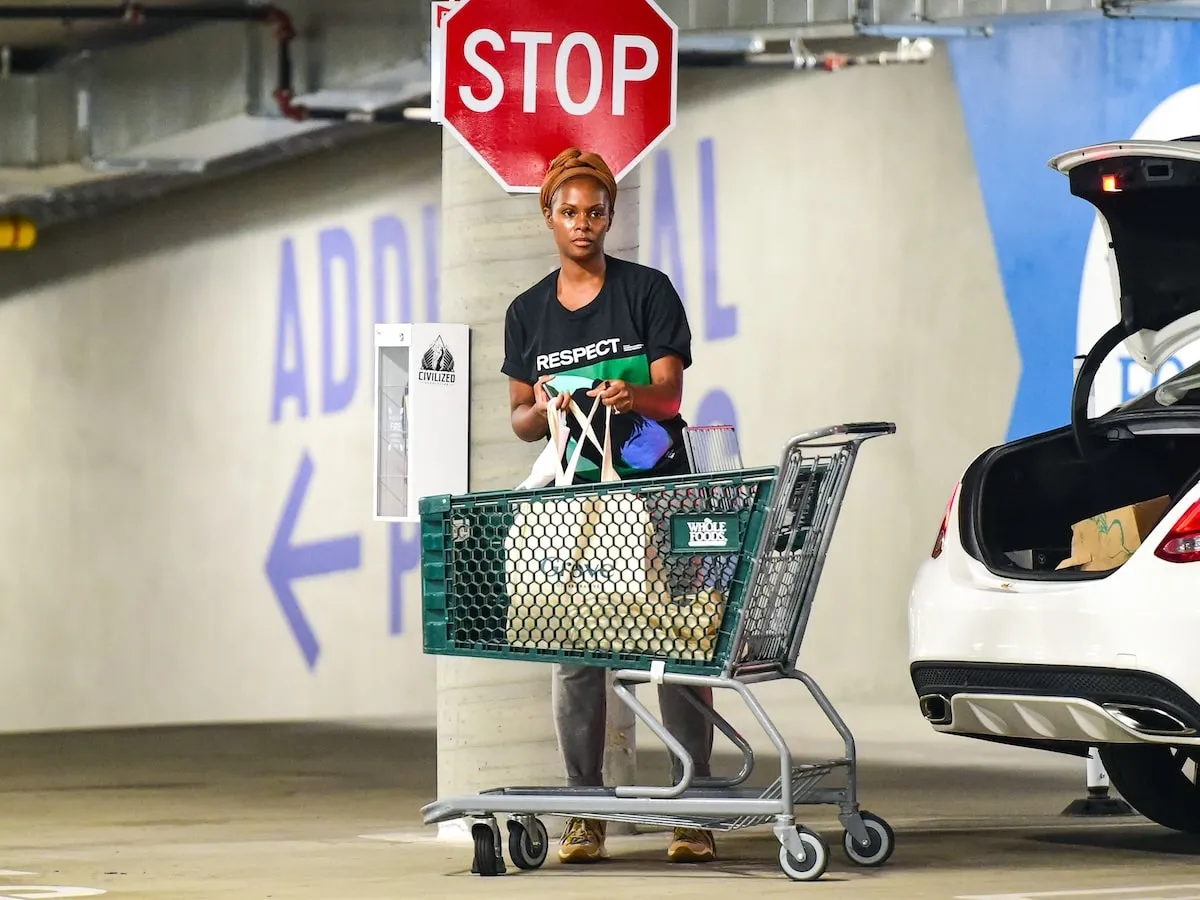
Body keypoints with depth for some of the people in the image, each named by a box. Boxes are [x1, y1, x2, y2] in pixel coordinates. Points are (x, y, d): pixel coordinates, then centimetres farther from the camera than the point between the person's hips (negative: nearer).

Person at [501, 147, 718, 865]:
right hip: (572, 500, 3)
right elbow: (520, 420, 12)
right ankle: (585, 814, 2)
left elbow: (671, 395, -4)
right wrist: (541, 409, -11)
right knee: (573, 656, -2)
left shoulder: (648, 291, 2)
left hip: (656, 490, -3)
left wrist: (634, 396, -26)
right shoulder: (528, 313, 11)